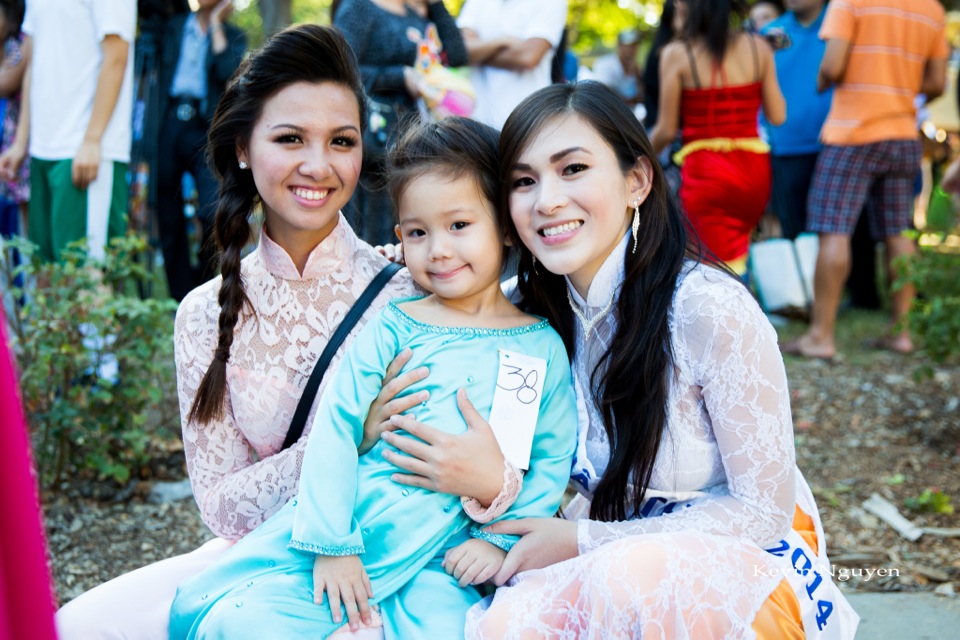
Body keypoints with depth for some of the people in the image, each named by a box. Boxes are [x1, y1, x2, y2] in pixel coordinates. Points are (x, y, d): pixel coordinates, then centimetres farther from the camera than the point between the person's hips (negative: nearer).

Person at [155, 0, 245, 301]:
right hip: (171, 125, 3)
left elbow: (228, 72, -10)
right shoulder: (175, 26, 17)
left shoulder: (233, 35, 10)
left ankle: (202, 286, 5)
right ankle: (179, 298, 15)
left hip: (207, 129, -3)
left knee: (213, 214, -17)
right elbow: (163, 72, 14)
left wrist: (216, 27, -2)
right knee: (169, 219, 4)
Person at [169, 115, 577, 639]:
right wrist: (331, 544, -11)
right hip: (352, 531, 0)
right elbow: (336, 428, -3)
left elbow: (553, 459, 8)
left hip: (441, 562, 0)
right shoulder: (393, 328, 3)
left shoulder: (542, 346, 7)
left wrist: (502, 539, -5)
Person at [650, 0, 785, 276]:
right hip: (754, 170, 4)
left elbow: (666, 130, -6)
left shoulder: (676, 55, -7)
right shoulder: (758, 47, 1)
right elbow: (777, 116, 4)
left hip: (704, 171, -4)